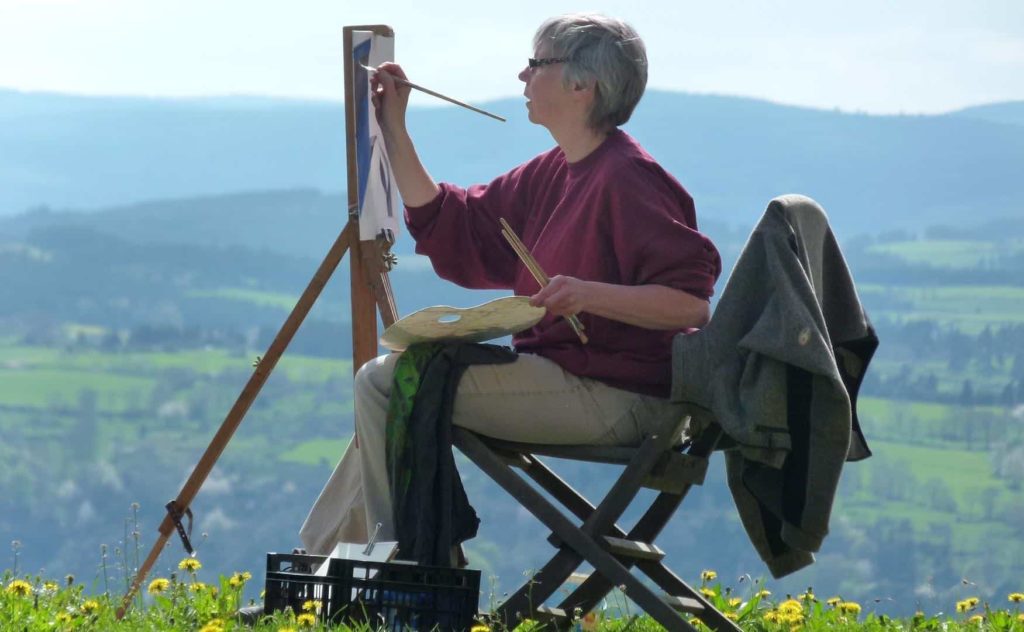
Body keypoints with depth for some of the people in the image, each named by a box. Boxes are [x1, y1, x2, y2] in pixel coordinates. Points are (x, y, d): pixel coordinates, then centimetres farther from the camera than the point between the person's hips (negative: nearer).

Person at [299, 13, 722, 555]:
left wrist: (590, 294, -33)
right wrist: (392, 129, 15)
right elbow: (451, 231, 18)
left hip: (613, 399, -11)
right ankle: (320, 557, 25)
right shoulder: (551, 173, 13)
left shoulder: (627, 179, -17)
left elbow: (692, 304, -22)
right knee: (386, 380, 23)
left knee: (385, 382, -12)